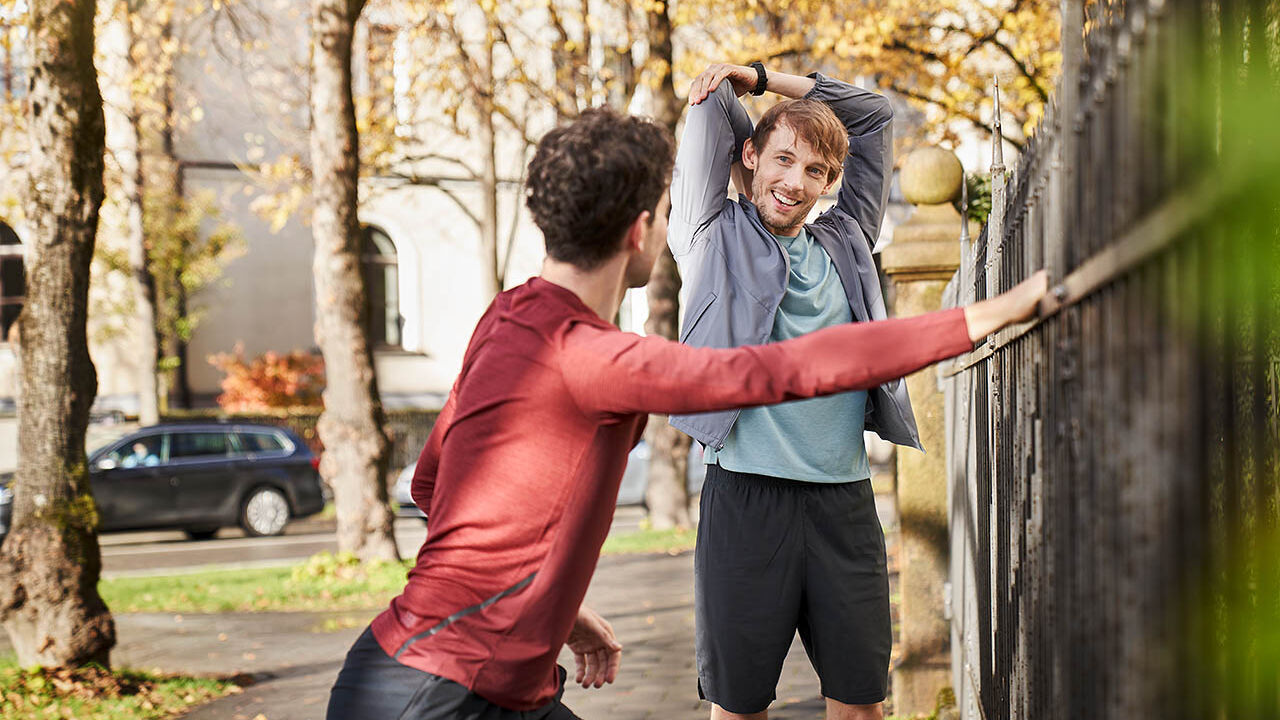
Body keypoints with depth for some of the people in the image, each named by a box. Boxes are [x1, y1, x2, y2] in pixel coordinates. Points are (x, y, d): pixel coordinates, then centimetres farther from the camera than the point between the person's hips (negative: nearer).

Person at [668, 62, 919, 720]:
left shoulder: (844, 243, 16)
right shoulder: (716, 236, 7)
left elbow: (873, 115, 22)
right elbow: (709, 104, 9)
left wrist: (760, 77, 20)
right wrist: (723, 89, 29)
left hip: (844, 499, 3)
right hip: (746, 493, -3)